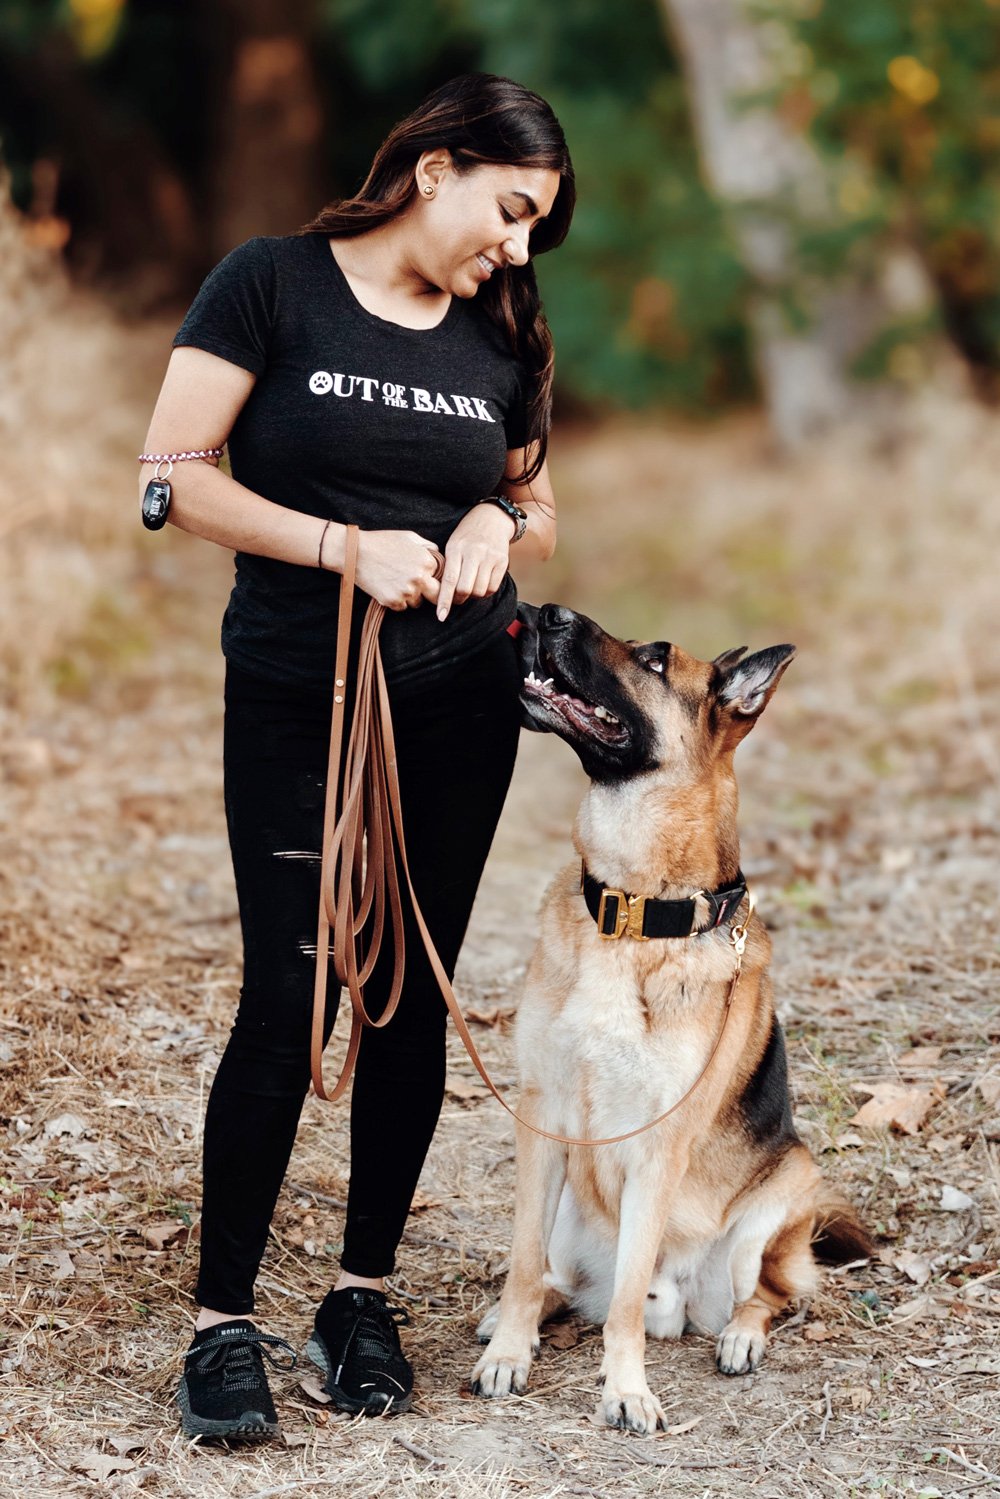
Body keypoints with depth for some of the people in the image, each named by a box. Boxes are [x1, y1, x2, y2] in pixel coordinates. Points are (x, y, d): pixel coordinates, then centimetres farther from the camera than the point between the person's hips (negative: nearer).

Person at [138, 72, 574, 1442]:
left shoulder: (503, 337, 9)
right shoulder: (274, 285, -5)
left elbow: (538, 505, 21)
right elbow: (172, 475, -9)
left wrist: (498, 522, -3)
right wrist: (343, 545, -17)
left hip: (461, 699, 5)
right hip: (294, 699, -4)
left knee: (413, 999, 7)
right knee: (288, 1003, -8)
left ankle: (366, 1295, 20)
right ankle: (224, 1320, 3)